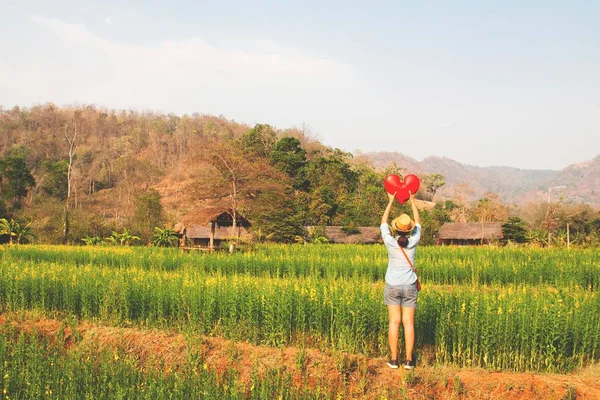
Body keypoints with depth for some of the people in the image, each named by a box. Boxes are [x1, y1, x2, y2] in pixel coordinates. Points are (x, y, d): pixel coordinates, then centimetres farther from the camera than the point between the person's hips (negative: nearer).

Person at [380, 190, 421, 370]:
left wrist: (391, 201, 13)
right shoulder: (413, 242, -9)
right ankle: (409, 360, 2)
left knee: (394, 322, 2)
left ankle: (394, 359, 3)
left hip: (392, 286, 0)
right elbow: (418, 222, 8)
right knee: (409, 323, 2)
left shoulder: (390, 243, -11)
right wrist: (412, 201, 16)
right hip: (409, 286, 1)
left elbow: (384, 221, 4)